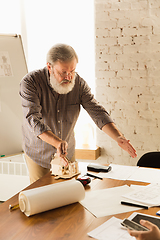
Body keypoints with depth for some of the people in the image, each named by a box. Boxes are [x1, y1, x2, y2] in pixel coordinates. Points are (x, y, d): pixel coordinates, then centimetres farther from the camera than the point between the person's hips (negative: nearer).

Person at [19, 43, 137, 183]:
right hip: (38, 155, -3)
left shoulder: (79, 83, -12)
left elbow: (97, 112, -15)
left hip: (68, 152, 3)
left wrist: (118, 138, -29)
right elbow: (33, 119, -33)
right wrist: (57, 142, -47)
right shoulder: (30, 82, -22)